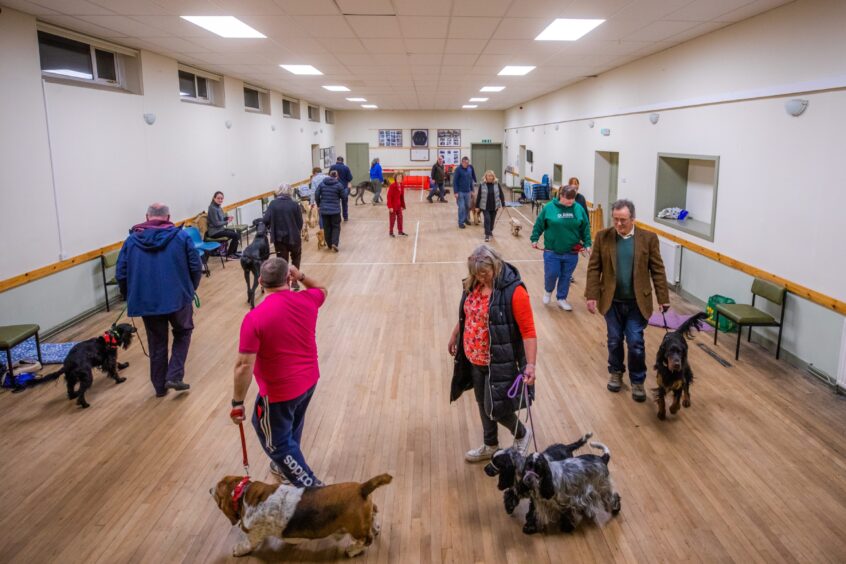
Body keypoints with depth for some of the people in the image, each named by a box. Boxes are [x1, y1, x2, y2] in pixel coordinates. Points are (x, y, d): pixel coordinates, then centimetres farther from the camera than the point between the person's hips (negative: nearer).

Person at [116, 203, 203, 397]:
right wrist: (190, 289, 14)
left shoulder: (132, 240, 3)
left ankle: (160, 386, 26)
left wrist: (130, 297, 16)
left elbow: (121, 275, 2)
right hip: (178, 297, -2)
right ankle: (174, 376, 10)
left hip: (146, 301, 2)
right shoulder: (181, 236, -1)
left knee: (157, 343, 16)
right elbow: (196, 267, -2)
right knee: (182, 333, 21)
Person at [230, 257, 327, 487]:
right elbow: (322, 289, 17)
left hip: (280, 391, -6)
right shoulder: (307, 300, -9)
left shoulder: (255, 318, -24)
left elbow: (244, 365, -22)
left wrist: (237, 402, -12)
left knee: (277, 442, 13)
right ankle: (285, 466, 52)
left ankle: (311, 487, 14)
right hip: (309, 380, 6)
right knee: (292, 425, 30)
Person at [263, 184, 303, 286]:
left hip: (279, 237, 0)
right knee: (296, 257, 26)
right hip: (293, 236, 0)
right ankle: (294, 280, 23)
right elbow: (300, 222, -3)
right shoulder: (294, 204, -7)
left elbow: (265, 220, -11)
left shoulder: (273, 204, -5)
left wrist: (269, 228, 10)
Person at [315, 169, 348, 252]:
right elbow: (343, 196, 1)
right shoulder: (338, 185, -7)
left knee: (327, 227, 13)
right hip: (335, 210, -3)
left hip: (324, 209, 3)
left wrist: (318, 205, 14)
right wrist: (347, 189, 18)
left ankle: (329, 244, 21)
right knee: (336, 227, 7)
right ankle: (334, 243, -11)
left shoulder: (322, 184, 3)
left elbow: (316, 195, 2)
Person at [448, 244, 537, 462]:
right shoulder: (473, 285, 0)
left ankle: (522, 435, 32)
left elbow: (528, 330, -22)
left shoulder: (513, 290, -22)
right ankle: (490, 446, 41)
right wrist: (454, 336, 26)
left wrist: (530, 364, -27)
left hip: (500, 362, -7)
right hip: (474, 359, 7)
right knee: (483, 404, 19)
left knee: (497, 408, 1)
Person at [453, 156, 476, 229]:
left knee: (468, 206, 12)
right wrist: (456, 192, -15)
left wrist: (472, 190, 14)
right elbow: (454, 181, -11)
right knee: (461, 207, -5)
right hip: (460, 192, -5)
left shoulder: (470, 169, 5)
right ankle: (461, 222, 5)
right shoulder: (458, 170, -11)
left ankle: (466, 219, 31)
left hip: (468, 192, 5)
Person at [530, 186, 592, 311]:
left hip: (572, 253, 2)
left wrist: (587, 244, 2)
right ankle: (548, 291, 32)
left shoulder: (579, 209, -2)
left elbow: (585, 228, 5)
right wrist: (534, 239, 1)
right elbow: (539, 224, 1)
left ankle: (561, 299, 27)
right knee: (551, 274, 0)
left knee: (566, 277, 10)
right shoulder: (549, 207, -7)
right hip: (552, 251, -2)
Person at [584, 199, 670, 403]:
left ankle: (637, 381, 19)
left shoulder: (648, 238, -4)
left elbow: (657, 269, -1)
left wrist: (663, 298, -2)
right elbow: (594, 268, -1)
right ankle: (616, 373, 35)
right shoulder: (603, 237, -3)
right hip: (612, 301, 1)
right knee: (614, 341, 14)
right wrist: (592, 295, -7)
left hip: (637, 302, -1)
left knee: (636, 344, 1)